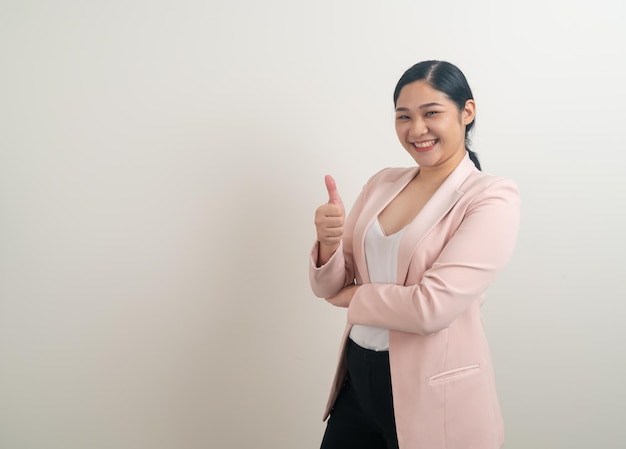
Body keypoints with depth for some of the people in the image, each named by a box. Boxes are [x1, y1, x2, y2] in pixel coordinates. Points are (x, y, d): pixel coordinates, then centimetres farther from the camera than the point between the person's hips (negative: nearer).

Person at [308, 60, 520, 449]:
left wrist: (351, 296, -7)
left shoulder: (494, 197, -13)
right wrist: (328, 243, -17)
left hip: (432, 392, -5)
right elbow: (329, 286, 5)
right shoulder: (382, 184, 5)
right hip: (358, 376, 5)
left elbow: (431, 307, -22)